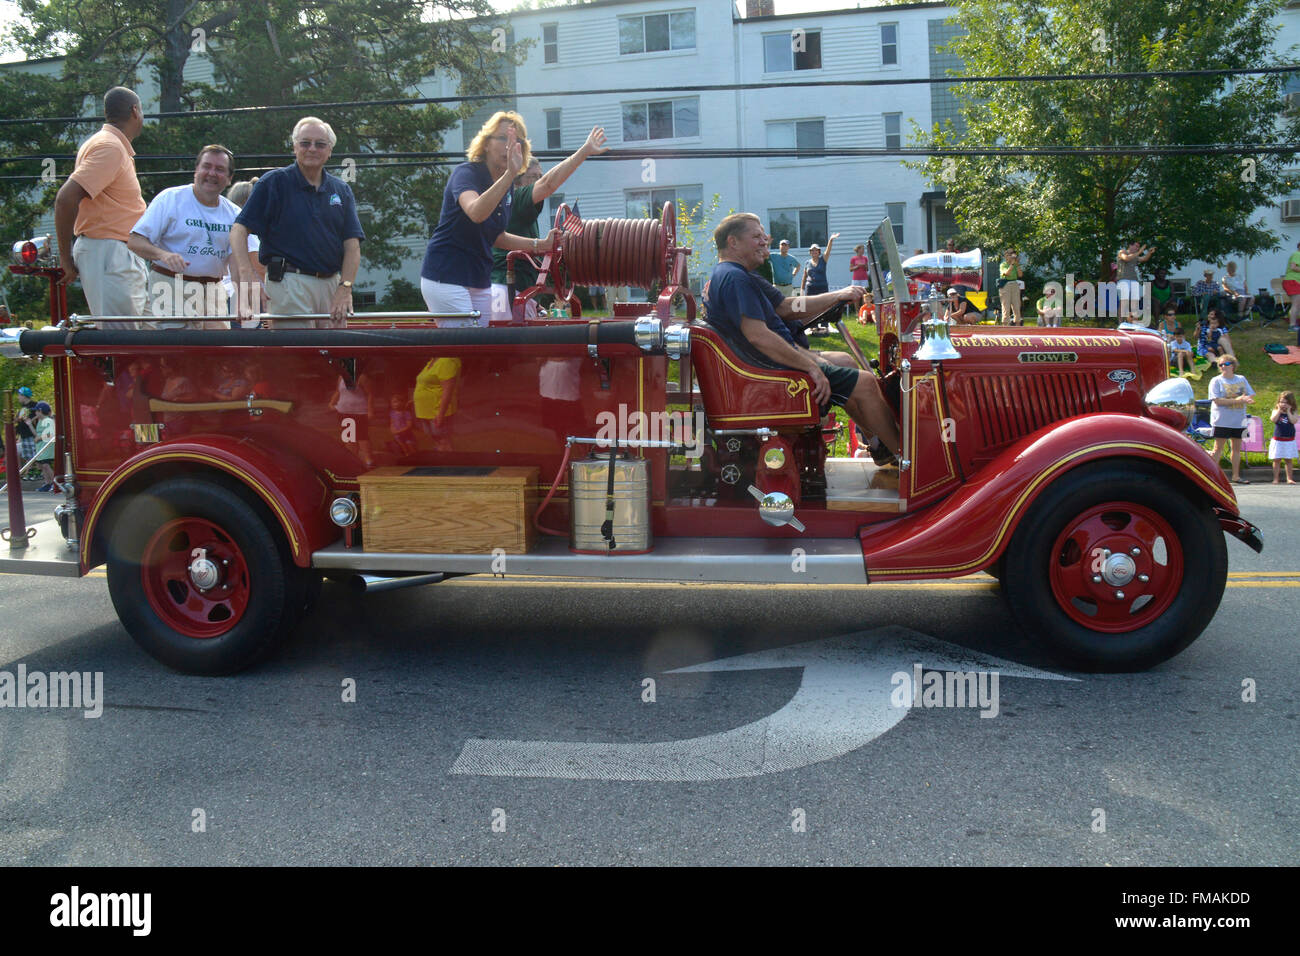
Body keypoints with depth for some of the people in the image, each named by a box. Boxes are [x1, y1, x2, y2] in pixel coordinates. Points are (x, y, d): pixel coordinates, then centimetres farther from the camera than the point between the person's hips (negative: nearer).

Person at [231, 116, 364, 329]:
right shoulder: (273, 182, 2)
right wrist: (246, 275, -20)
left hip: (332, 284, 5)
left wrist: (345, 288, -7)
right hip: (290, 283, -5)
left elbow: (352, 244, 8)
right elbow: (239, 229, -4)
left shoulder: (341, 190, 14)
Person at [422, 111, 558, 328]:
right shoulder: (465, 173, -13)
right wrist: (510, 174, -45)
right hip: (446, 277, -8)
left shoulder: (507, 186, 10)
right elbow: (476, 213, -36)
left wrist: (540, 245, 10)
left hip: (480, 281, 8)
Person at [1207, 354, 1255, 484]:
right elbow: (1217, 400, -14)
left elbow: (1251, 396, 9)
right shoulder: (1216, 381, -4)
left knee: (1237, 448, 9)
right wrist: (1236, 400, -20)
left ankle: (1236, 476, 16)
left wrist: (1244, 399, -15)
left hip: (1239, 420, 5)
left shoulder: (1241, 379, 11)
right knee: (1218, 449, -5)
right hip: (1222, 421, -5)